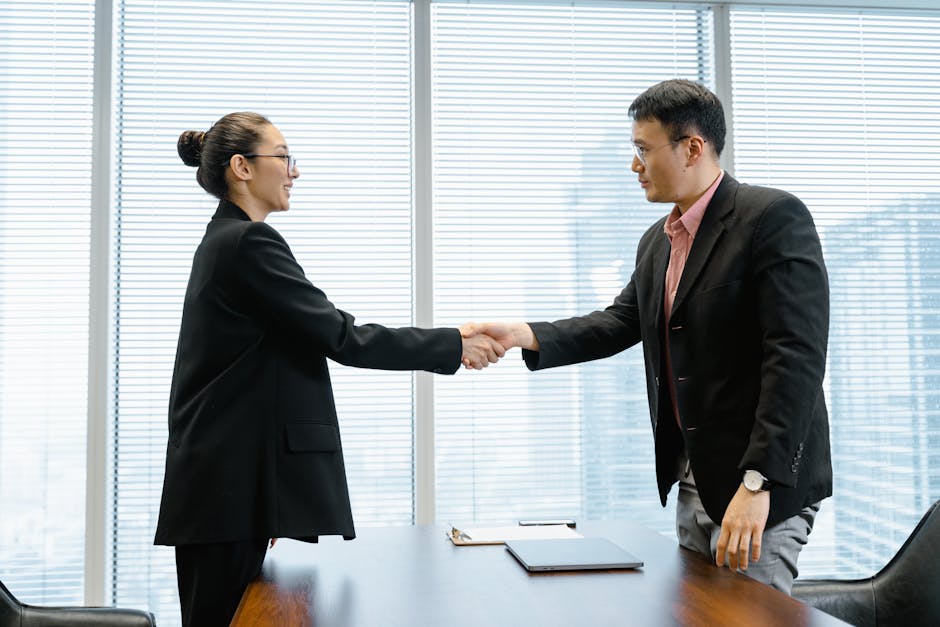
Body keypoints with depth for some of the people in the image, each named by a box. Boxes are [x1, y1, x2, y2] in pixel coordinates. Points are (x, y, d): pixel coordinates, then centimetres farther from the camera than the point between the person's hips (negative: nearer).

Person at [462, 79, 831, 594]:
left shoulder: (774, 218, -14)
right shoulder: (657, 242, 13)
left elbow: (796, 356, -21)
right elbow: (620, 322, 10)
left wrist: (758, 483, -25)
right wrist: (522, 335, -4)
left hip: (762, 484, -8)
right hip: (693, 480, 8)